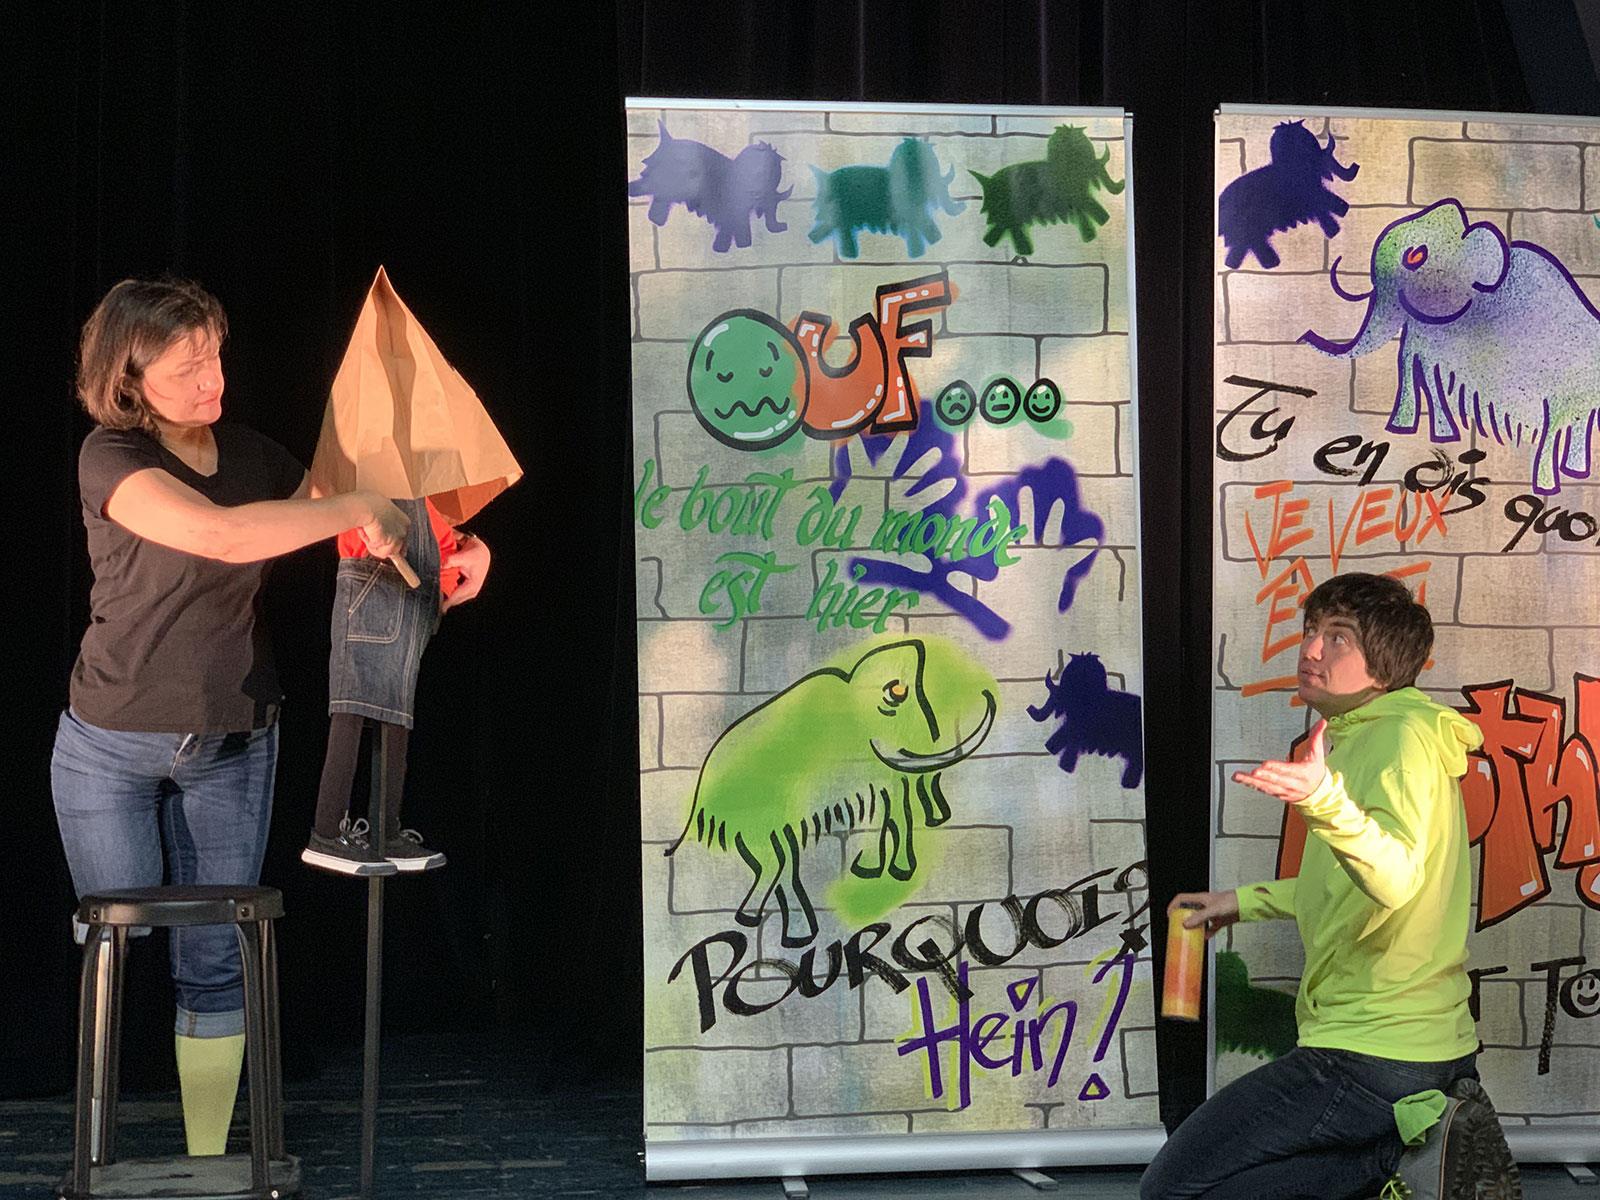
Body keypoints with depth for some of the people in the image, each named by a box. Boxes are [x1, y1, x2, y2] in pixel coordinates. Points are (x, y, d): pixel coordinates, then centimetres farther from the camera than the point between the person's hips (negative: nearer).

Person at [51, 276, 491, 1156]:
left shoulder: (250, 455, 1)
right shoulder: (111, 457, -17)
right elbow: (220, 534, -34)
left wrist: (459, 544, -10)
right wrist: (358, 509, -30)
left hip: (231, 747, 4)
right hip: (111, 749, -4)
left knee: (216, 964, 6)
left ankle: (208, 1159, 15)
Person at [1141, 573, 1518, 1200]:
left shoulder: (1404, 736, -15)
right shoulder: (1359, 738, 16)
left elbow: (1395, 878, -33)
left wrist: (1327, 802, -49)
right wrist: (1245, 901, 31)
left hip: (1372, 1052, -10)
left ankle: (1406, 1149, -10)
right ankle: (1419, 1131, 6)